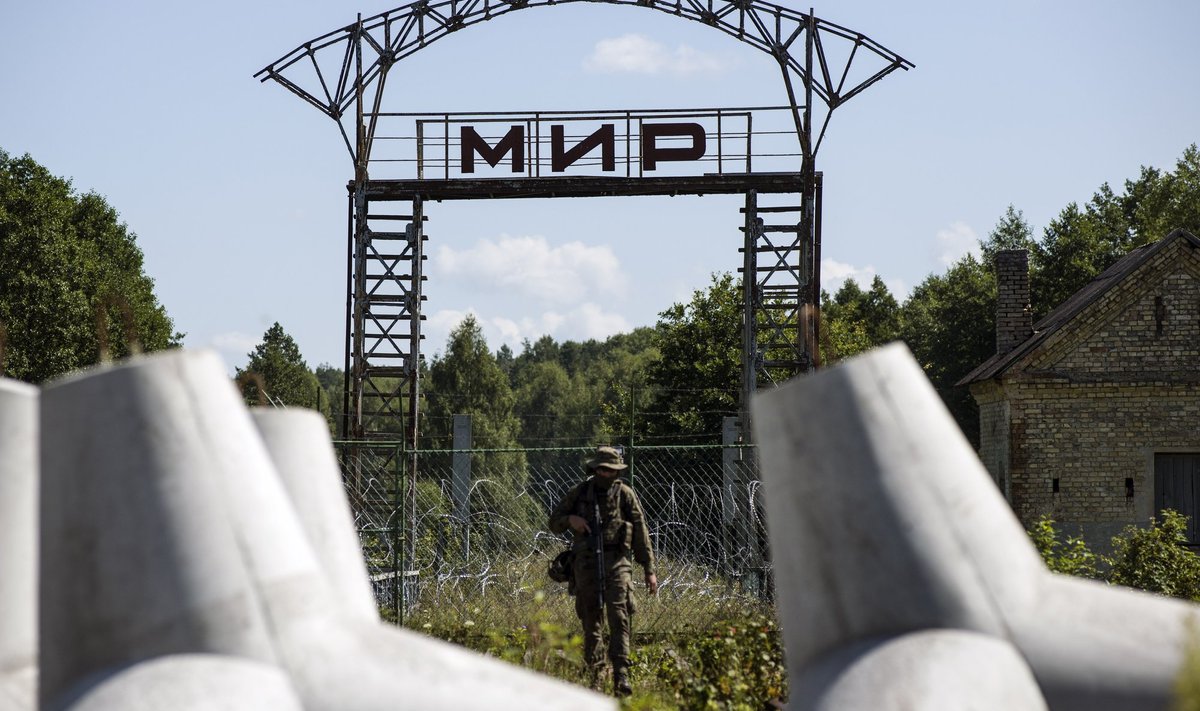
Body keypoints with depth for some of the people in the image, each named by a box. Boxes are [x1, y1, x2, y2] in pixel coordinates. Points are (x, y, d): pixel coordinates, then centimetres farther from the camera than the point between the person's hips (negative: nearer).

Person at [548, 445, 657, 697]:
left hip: (616, 561, -2)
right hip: (587, 562, 2)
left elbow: (641, 533, 5)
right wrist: (570, 519, -8)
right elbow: (554, 522, 16)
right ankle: (595, 676, 13)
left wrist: (649, 570, 0)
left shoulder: (625, 494, 4)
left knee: (619, 616, -14)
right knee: (591, 619, 4)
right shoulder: (579, 493, 8)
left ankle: (621, 676, -19)